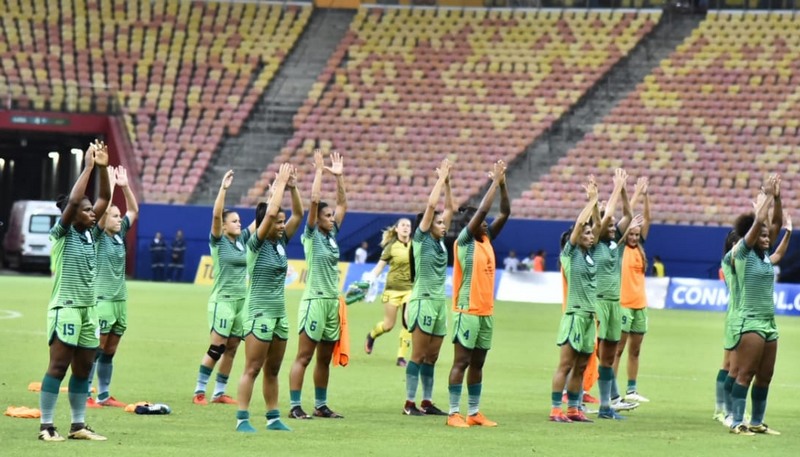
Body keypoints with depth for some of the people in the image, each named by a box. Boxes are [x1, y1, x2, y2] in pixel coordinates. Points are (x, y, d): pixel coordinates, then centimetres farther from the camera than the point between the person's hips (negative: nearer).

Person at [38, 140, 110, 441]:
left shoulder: (89, 234, 10)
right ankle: (46, 426, -6)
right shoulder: (61, 234, -8)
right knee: (58, 366, -7)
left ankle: (78, 425, 13)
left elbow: (104, 199, 9)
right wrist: (88, 167, -18)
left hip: (89, 309, 7)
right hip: (65, 308, -7)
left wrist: (103, 168, -3)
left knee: (83, 369, 8)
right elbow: (73, 201, -21)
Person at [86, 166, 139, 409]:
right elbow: (103, 209, -19)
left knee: (109, 352, 10)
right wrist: (110, 185, -13)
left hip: (120, 300, 7)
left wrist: (125, 186, 9)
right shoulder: (97, 236, -6)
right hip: (101, 300, -7)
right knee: (95, 350, -6)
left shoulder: (120, 236, 11)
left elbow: (134, 210, 18)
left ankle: (104, 395, 14)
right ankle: (84, 395, -4)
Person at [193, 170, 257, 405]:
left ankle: (219, 392, 11)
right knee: (216, 348, -9)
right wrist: (223, 189, -27)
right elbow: (216, 215, -20)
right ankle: (199, 391, -3)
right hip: (222, 300, -6)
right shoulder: (218, 242, -5)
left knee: (231, 349, 6)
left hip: (241, 300, 6)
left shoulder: (242, 240, 11)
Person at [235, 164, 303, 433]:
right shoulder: (256, 244, -11)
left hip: (279, 312, 7)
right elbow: (270, 212, -23)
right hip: (259, 311, -7)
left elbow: (298, 214, 7)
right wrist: (280, 184, -16)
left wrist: (293, 187, -4)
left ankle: (273, 418, 15)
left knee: (272, 370, 11)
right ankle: (242, 419, -6)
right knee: (252, 369, -7)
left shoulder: (281, 242, 8)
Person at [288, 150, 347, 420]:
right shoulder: (312, 236, -5)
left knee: (325, 358, 11)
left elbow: (343, 204, 18)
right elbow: (314, 201, -14)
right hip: (314, 300, -7)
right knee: (304, 357, -6)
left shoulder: (332, 235, 13)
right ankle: (294, 406, -6)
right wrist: (319, 172, -10)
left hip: (332, 301, 7)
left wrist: (339, 176, 11)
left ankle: (321, 405, 16)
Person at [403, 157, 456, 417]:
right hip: (423, 301, -7)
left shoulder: (441, 242, 12)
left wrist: (447, 182, 7)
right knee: (418, 355, -6)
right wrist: (441, 179, -7)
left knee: (431, 357, 8)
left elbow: (450, 208, 16)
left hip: (439, 303, 7)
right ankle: (410, 403, -5)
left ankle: (427, 402, 11)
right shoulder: (421, 239, -5)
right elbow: (431, 205, -12)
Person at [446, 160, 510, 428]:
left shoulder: (487, 240, 12)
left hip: (486, 310, 7)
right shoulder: (464, 241, -8)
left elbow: (505, 213, 10)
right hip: (467, 310, -7)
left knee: (477, 363, 10)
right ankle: (454, 413, -5)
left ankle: (474, 413, 14)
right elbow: (482, 210, -17)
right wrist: (496, 181, -12)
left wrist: (503, 183, 1)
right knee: (461, 361, -6)